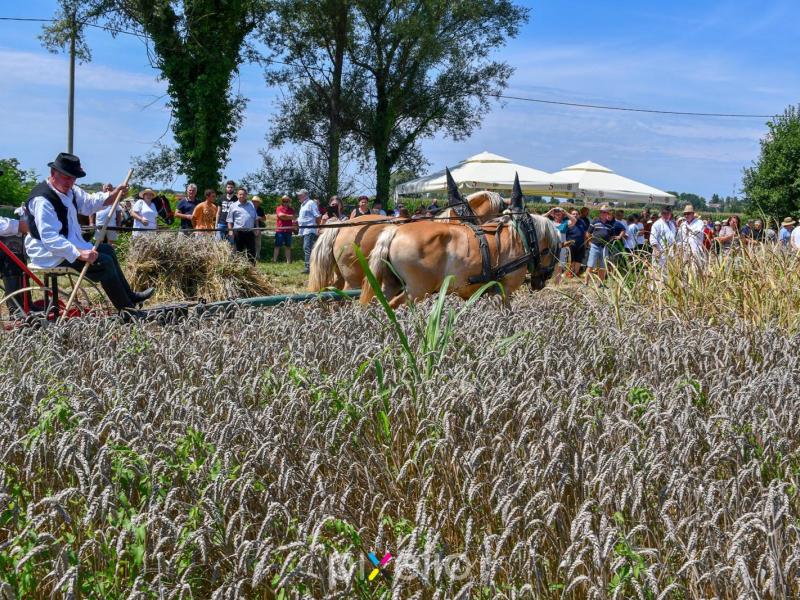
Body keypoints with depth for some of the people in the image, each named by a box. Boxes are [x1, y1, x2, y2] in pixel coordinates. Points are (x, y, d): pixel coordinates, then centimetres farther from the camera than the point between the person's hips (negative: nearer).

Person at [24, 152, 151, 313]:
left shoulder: (69, 190, 6)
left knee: (107, 250, 20)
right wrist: (79, 254, -37)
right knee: (104, 262, -17)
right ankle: (127, 311, -6)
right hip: (51, 256, -11)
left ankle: (130, 297, 30)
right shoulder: (42, 200, -26)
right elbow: (50, 238, -33)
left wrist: (112, 195, 6)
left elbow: (88, 203, 24)